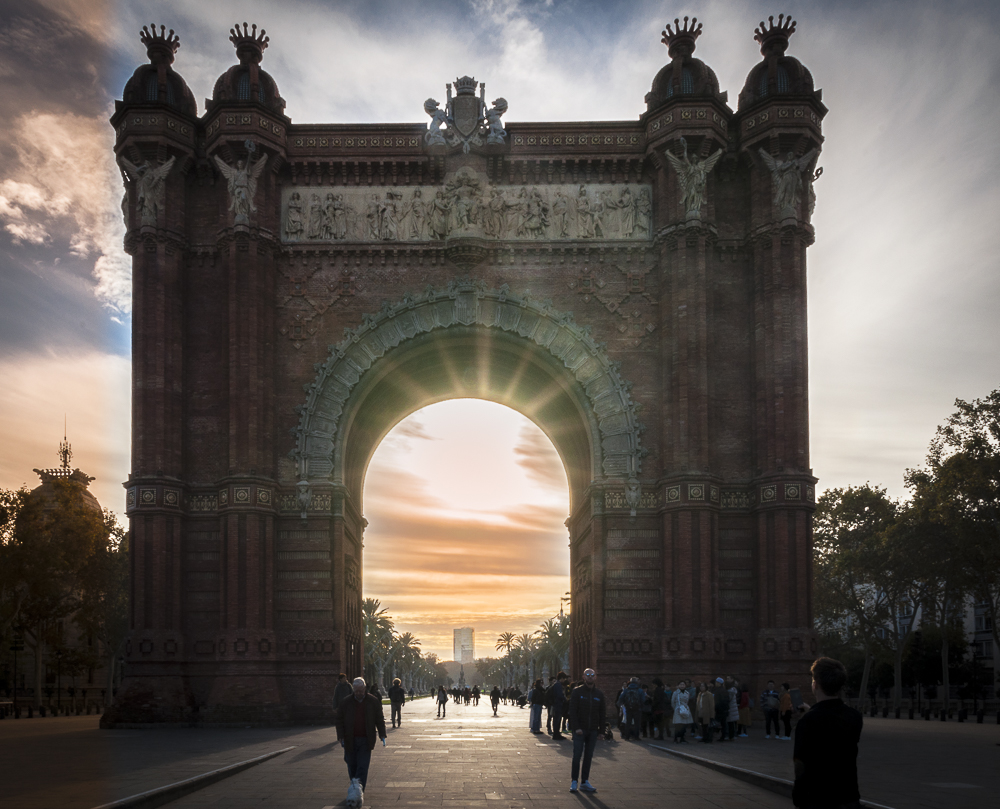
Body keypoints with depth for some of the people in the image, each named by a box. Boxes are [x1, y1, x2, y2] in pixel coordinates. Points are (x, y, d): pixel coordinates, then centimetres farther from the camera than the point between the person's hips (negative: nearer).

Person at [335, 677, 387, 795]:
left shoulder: (373, 701, 3)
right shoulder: (346, 702, 3)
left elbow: (380, 719, 7)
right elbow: (339, 720, 5)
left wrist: (382, 736, 1)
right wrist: (341, 737, -4)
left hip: (366, 740, -1)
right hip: (350, 740, 1)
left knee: (363, 767, -7)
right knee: (352, 766, 8)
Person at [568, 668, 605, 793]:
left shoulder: (599, 694, 9)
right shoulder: (577, 692, -2)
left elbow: (601, 713, 11)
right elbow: (572, 711, -7)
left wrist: (602, 729, 3)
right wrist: (576, 727, -15)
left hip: (593, 731, 3)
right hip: (579, 730, -3)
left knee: (588, 757, 6)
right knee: (577, 755, -5)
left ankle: (585, 782, 12)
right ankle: (574, 781, 2)